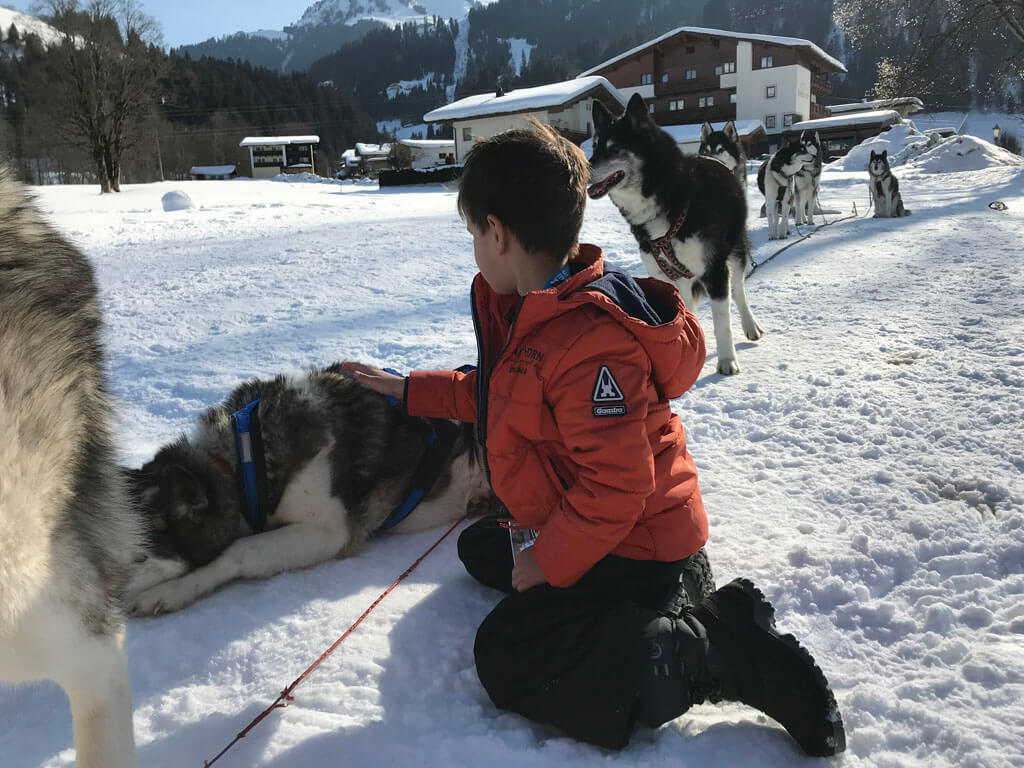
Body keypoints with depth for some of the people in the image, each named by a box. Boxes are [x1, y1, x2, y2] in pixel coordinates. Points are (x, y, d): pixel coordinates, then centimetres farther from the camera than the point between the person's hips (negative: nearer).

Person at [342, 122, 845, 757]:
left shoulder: (588, 345, -30)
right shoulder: (534, 310, 4)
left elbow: (616, 483, -30)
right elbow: (497, 394, 21)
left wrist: (549, 565, -18)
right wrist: (407, 389, 22)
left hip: (639, 550, -11)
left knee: (508, 661, -16)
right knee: (480, 547, 26)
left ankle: (726, 650, -12)